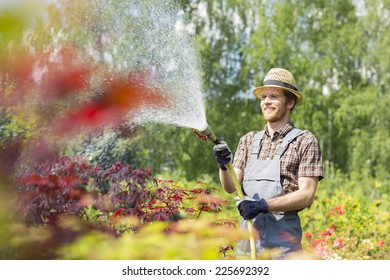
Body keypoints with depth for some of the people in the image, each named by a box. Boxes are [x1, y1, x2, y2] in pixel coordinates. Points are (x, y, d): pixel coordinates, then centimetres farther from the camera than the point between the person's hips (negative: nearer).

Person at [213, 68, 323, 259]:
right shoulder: (248, 140, 16)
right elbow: (231, 187, 6)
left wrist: (264, 205, -19)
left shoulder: (305, 141, 1)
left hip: (283, 237, -4)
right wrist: (224, 166, -15)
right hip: (247, 235, 4)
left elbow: (306, 195, -7)